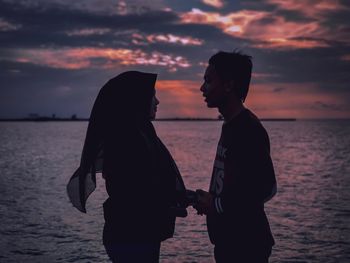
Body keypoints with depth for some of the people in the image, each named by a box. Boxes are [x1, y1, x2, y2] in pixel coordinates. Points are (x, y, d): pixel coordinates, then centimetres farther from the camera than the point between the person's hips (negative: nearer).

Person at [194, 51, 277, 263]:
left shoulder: (249, 130, -17)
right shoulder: (231, 125, 12)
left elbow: (267, 188, -23)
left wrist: (215, 204, -15)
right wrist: (209, 200, 4)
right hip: (229, 241, 9)